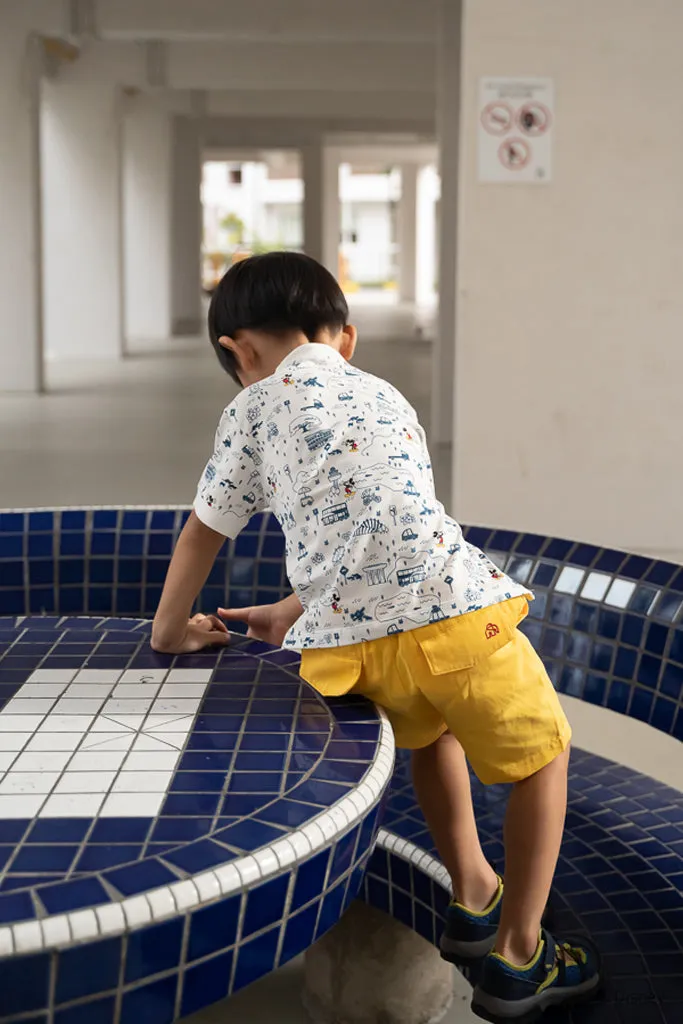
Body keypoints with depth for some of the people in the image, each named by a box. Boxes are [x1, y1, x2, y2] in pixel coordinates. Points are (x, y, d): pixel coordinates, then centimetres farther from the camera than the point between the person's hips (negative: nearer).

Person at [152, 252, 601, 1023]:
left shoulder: (253, 410, 14)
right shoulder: (388, 399, 26)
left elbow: (204, 532, 19)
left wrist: (171, 628, 35)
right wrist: (293, 612, 41)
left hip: (355, 642, 0)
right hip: (451, 612, 0)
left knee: (431, 726, 34)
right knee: (541, 754, 23)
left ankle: (473, 895, 43)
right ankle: (517, 959, 26)